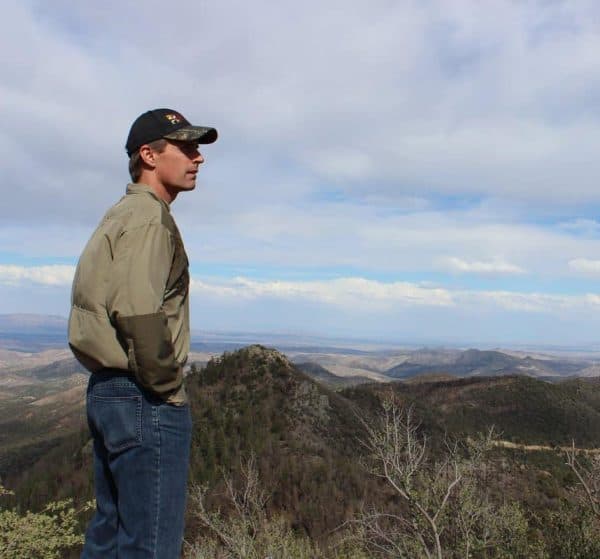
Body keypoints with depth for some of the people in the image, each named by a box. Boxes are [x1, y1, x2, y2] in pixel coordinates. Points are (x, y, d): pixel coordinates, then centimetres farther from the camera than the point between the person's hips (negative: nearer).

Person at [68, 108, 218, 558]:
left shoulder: (119, 216, 18)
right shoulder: (149, 218, -13)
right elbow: (138, 312, -24)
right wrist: (169, 388, -14)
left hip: (106, 391, 10)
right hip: (145, 401, -10)